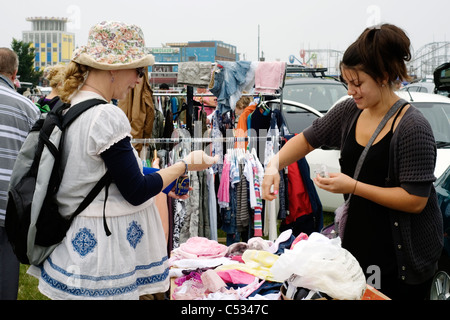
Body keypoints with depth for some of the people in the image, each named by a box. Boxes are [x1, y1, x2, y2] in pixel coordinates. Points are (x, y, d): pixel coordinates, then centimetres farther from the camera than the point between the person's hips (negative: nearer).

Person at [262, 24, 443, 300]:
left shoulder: (413, 127, -20)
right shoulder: (349, 112, 1)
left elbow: (416, 200, -21)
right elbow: (307, 140, 12)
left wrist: (353, 186, -22)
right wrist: (274, 165, -6)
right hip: (358, 240, 6)